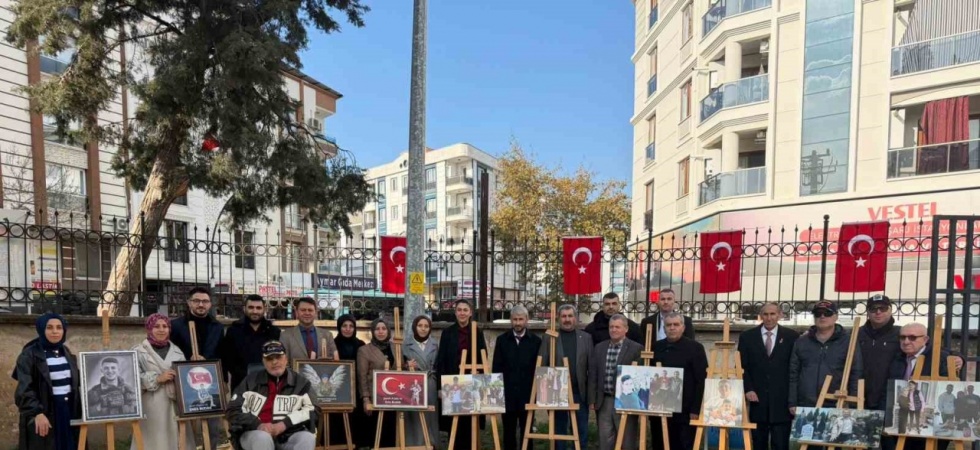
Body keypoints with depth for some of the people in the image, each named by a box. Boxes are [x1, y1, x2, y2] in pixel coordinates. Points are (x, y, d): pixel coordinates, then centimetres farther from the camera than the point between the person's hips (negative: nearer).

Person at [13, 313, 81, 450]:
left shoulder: (66, 352, 10)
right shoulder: (29, 355, -9)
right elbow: (25, 389, -15)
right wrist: (37, 412, -26)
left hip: (69, 411, 6)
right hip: (44, 412, -6)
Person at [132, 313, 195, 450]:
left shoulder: (177, 351, 14)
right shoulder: (139, 352, 2)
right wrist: (157, 378, -14)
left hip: (176, 405, 4)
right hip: (152, 408, -3)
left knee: (177, 439, 2)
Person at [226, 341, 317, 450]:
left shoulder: (301, 383, 11)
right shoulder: (251, 381, 12)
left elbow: (313, 411, 0)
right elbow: (234, 410, 6)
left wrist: (284, 424, -14)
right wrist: (257, 425, -12)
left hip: (287, 436, 0)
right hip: (254, 434, 0)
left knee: (307, 438, -31)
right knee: (263, 438, -35)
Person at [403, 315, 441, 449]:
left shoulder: (434, 345, 10)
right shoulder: (406, 345, 4)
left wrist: (440, 388, 0)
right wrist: (407, 365, -17)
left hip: (430, 388, 2)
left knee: (430, 416, 2)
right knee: (415, 417, -4)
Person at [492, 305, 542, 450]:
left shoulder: (536, 341, 1)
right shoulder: (502, 339, 4)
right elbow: (496, 368, 3)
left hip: (528, 394, -1)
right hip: (507, 394, 1)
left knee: (526, 432, 6)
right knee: (508, 431, 9)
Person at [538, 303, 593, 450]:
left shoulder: (586, 337, 6)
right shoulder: (549, 338, 2)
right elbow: (541, 365, 0)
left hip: (579, 392, 1)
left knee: (581, 431, 7)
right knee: (559, 430, 9)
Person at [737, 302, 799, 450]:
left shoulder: (792, 336, 2)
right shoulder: (747, 336, 5)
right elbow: (742, 367, 5)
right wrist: (748, 389, -7)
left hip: (782, 401, -1)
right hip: (757, 399, 1)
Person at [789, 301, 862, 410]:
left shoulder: (848, 341, 4)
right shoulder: (802, 342, 11)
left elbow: (856, 374, 1)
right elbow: (793, 374, 11)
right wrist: (792, 403, 6)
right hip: (805, 406, 2)